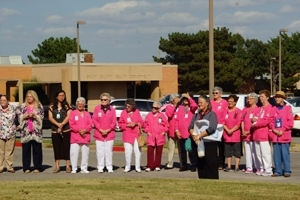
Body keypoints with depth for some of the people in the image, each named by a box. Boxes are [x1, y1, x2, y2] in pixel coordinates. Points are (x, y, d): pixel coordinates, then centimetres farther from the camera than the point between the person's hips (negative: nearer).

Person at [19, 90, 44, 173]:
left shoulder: (39, 106, 8)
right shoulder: (23, 106, 13)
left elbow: (41, 117, 2)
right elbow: (20, 117, 6)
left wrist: (34, 116, -13)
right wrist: (25, 115, -11)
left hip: (36, 130, -1)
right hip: (25, 130, 1)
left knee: (37, 149, -1)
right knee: (26, 150, 1)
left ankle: (37, 167, 4)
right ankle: (26, 168, 4)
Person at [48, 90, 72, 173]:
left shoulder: (67, 106, 5)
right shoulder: (52, 106, 10)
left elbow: (68, 116, -5)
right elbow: (50, 118, 1)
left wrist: (62, 125, -17)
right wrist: (58, 124, -14)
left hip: (66, 130, -2)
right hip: (55, 130, 2)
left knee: (66, 147, -2)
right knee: (56, 148, 4)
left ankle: (67, 166, 3)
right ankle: (57, 166, 9)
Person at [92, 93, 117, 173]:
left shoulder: (112, 109, 3)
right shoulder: (97, 108, 1)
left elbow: (114, 122, 2)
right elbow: (94, 120, -1)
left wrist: (108, 130, -10)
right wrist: (101, 130, -9)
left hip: (109, 133, 0)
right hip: (99, 134, 0)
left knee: (109, 151, 3)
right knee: (100, 151, 1)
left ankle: (109, 167, 10)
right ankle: (100, 167, 8)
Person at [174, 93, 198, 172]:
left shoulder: (191, 108, 4)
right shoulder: (179, 108, 10)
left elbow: (195, 106, -21)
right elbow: (176, 120, 6)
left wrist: (189, 97, -15)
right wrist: (177, 130, -3)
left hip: (190, 133, -3)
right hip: (181, 134, 3)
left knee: (191, 150, -3)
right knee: (182, 151, 9)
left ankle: (193, 165, 3)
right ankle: (184, 166, 16)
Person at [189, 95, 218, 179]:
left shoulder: (212, 114, -2)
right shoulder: (196, 114, 17)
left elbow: (211, 128, -15)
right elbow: (190, 127, 9)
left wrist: (199, 136, -16)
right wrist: (194, 136, -11)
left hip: (209, 144, -6)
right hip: (197, 143, 6)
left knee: (211, 165, -6)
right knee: (200, 166, 9)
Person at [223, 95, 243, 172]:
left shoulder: (238, 111, -4)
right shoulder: (225, 111, 7)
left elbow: (239, 123, -8)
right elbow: (223, 122, 4)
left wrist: (232, 130, -13)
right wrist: (227, 130, -9)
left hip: (236, 135, -4)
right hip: (227, 135, 4)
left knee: (237, 152, -1)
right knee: (228, 152, 8)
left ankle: (237, 166, 4)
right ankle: (229, 166, 15)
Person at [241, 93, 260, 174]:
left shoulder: (257, 109, -6)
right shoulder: (245, 109, 14)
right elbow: (242, 120, 15)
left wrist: (249, 132, -10)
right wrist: (243, 131, 2)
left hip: (253, 134, -6)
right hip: (245, 134, 7)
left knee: (254, 151, -6)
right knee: (247, 151, 8)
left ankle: (257, 168, -1)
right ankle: (249, 168, 11)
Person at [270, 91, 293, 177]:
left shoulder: (287, 108, 0)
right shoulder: (273, 109, 12)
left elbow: (290, 122, -5)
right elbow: (271, 121, 10)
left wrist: (282, 130, -10)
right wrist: (274, 130, -6)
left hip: (284, 135, -4)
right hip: (275, 136, 4)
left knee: (285, 154, -5)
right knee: (276, 154, 5)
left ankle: (287, 171, 1)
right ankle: (278, 171, 10)